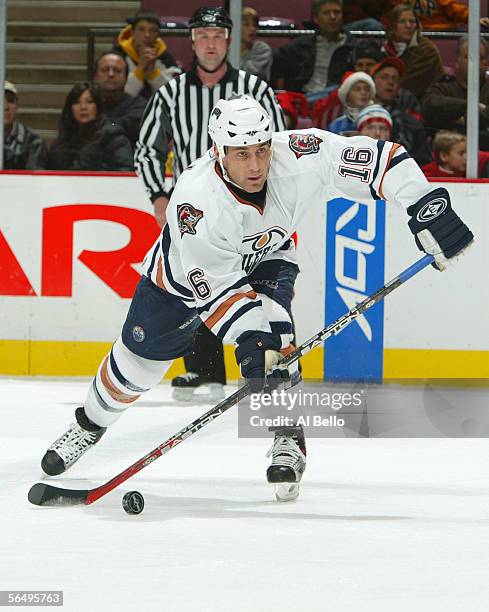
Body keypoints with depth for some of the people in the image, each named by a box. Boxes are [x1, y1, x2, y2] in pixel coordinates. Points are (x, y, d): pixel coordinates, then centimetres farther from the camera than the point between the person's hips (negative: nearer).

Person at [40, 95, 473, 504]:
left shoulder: (298, 158, -35)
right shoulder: (195, 202, -41)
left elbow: (378, 158, -30)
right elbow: (214, 286, -37)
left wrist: (427, 206, -39)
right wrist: (249, 338, -47)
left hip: (265, 260, 2)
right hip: (187, 272, -1)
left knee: (270, 334, -28)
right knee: (137, 362, 9)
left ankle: (288, 440, -15)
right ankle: (90, 425, 37)